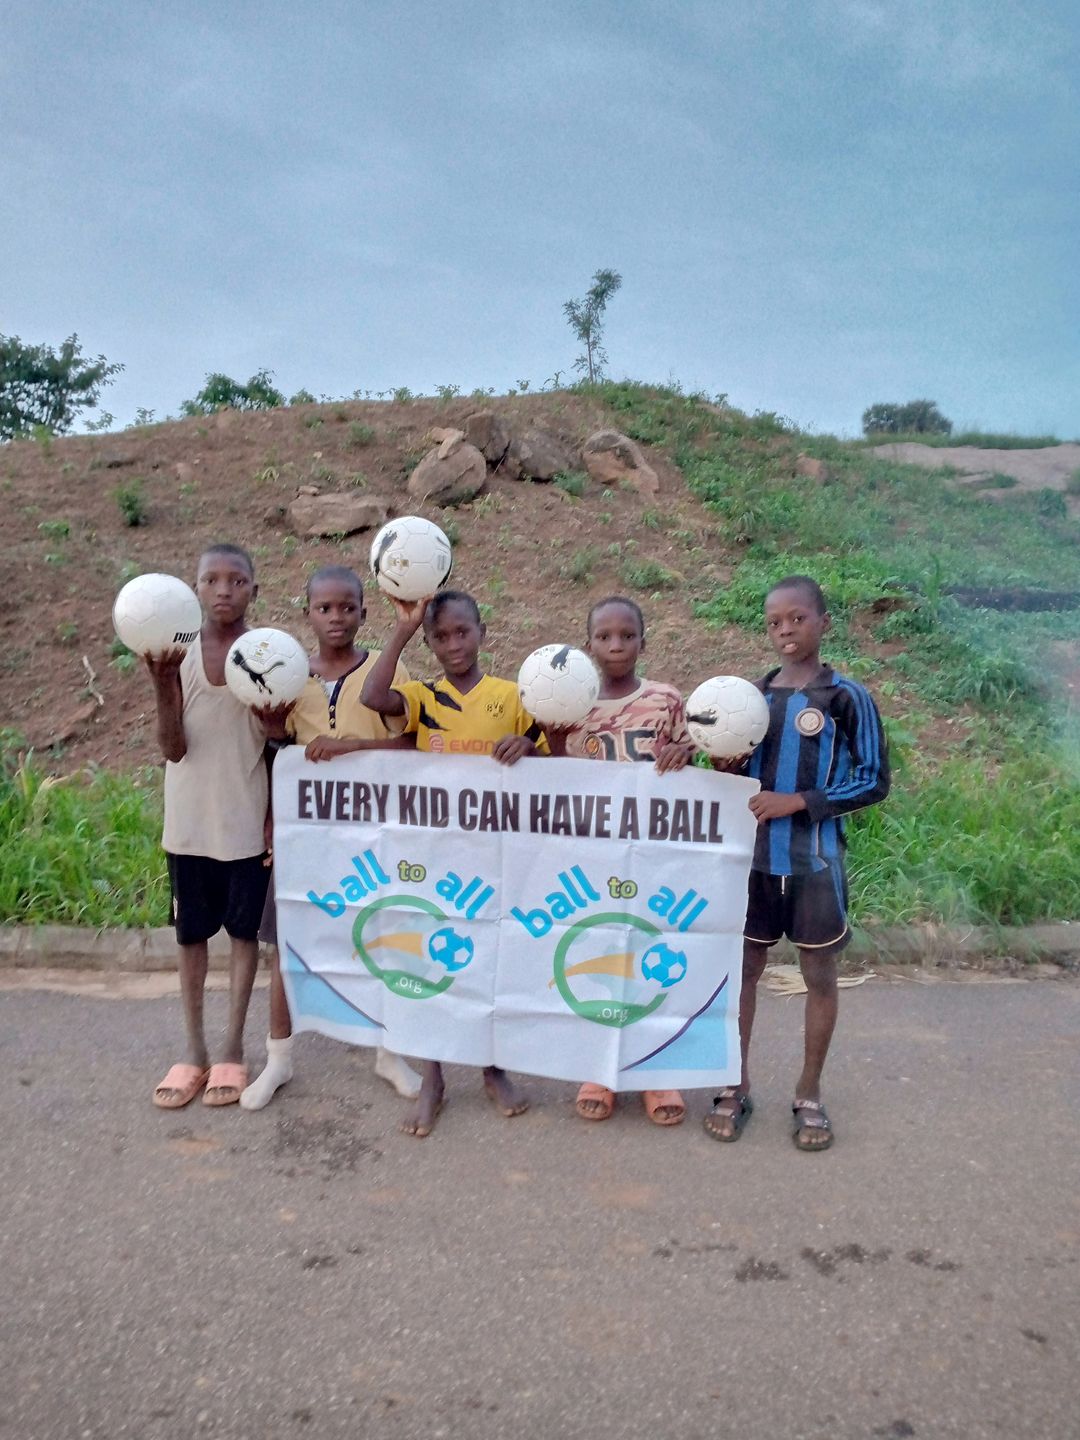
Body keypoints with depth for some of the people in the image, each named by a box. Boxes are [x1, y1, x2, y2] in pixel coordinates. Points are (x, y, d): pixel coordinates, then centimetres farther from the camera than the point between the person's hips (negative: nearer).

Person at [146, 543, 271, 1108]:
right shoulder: (178, 655, -3)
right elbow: (173, 749, -10)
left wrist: (276, 815, -7)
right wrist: (162, 684, -24)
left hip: (248, 821, -1)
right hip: (190, 822, 1)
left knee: (244, 930, 8)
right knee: (191, 932, 11)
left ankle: (233, 1049, 22)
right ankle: (194, 1050, 26)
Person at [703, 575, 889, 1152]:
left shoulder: (846, 697, -8)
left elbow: (873, 780, -8)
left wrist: (798, 802, -17)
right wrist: (726, 769, -11)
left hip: (814, 861, -3)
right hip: (755, 857, 3)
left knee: (819, 975, 11)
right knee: (744, 968, 10)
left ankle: (809, 1094, 28)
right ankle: (736, 1085, 26)